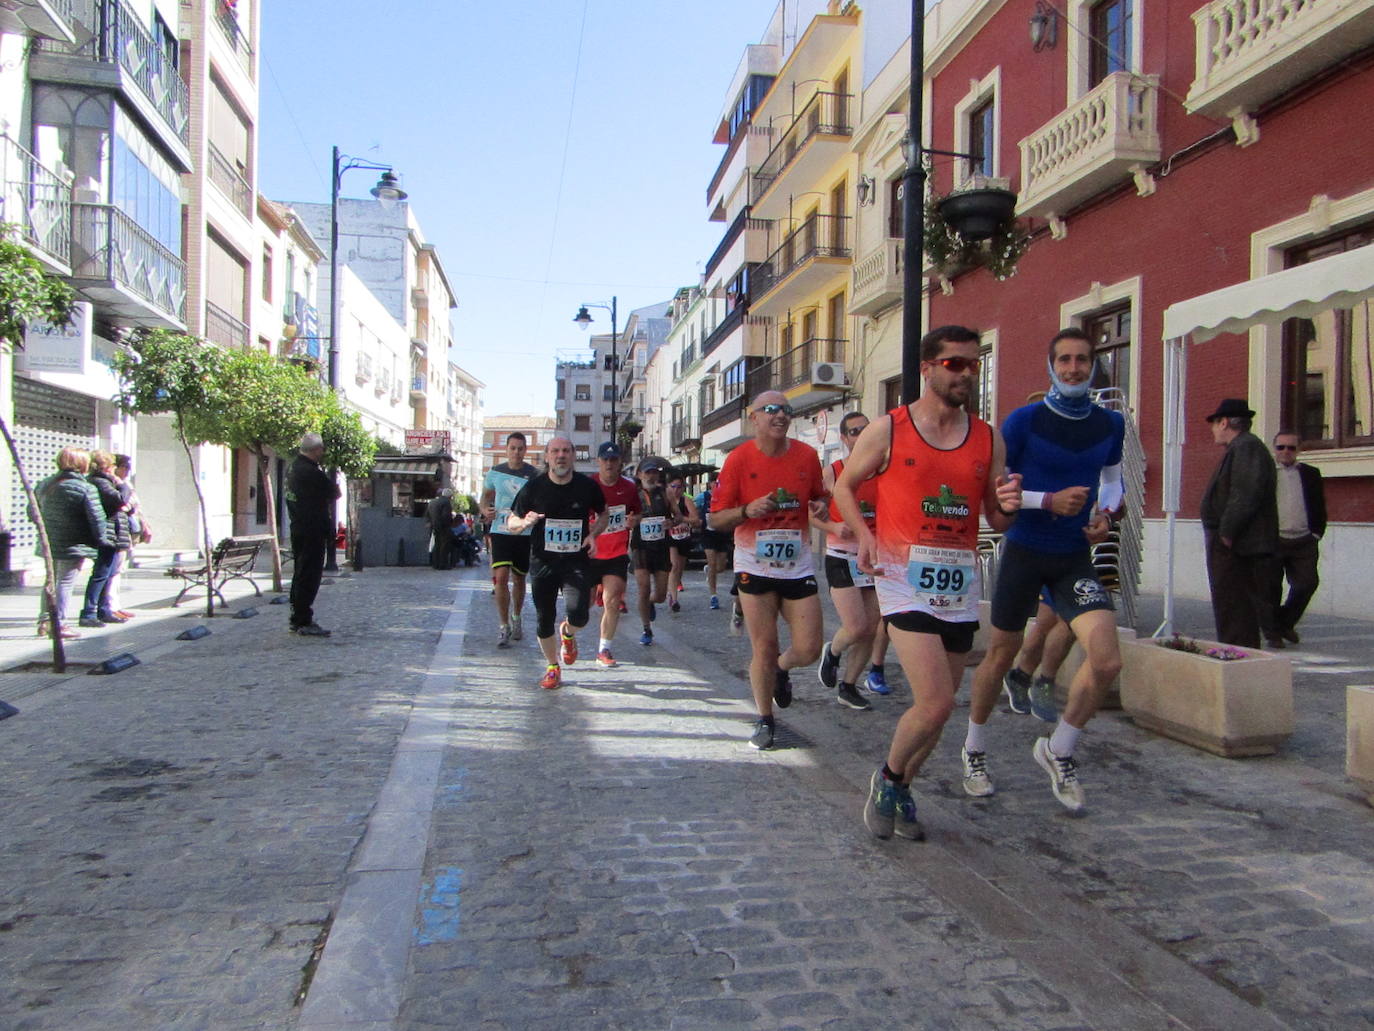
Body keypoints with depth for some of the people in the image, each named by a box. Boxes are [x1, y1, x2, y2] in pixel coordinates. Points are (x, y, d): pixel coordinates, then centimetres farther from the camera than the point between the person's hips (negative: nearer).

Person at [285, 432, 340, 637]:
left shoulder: (293, 468, 12)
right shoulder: (313, 472, -18)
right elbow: (335, 494, -8)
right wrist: (334, 481, 9)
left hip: (298, 528, 10)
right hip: (313, 531, -10)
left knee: (300, 574, 16)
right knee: (309, 576, -5)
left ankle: (298, 620, 23)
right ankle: (304, 622, -3)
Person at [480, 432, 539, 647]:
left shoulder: (534, 475, -3)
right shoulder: (495, 472, 3)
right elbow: (486, 496, 16)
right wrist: (485, 509, -5)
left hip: (525, 533, 0)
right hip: (500, 531, 0)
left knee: (519, 579, 12)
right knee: (501, 577, -13)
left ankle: (516, 619, 35)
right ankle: (504, 627, -5)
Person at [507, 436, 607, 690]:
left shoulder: (587, 486, -1)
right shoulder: (534, 487, -2)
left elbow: (602, 514, 17)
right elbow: (511, 523, 5)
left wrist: (593, 534, -3)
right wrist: (525, 522, -19)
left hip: (577, 561, -1)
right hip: (542, 562, 1)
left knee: (578, 614, -17)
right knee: (545, 619, 6)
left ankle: (568, 633, 22)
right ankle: (553, 667, 29)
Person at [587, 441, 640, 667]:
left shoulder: (629, 486, 3)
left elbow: (637, 512, 18)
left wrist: (634, 520, -5)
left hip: (618, 553, 2)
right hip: (590, 553, -1)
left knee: (612, 601, -8)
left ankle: (604, 649, 4)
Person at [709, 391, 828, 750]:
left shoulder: (807, 455, 2)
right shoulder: (739, 459, -6)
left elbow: (818, 497, 18)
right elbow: (716, 519, -3)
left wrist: (819, 505, -6)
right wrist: (747, 510, -22)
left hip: (798, 566, 3)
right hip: (755, 568, -2)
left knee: (808, 649, 1)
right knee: (763, 649, 2)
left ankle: (781, 669, 37)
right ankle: (765, 720, 23)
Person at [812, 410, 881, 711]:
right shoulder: (832, 473, -4)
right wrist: (834, 527, -17)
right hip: (842, 560, -4)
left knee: (871, 630, 5)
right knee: (856, 627, -13)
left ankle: (848, 687, 22)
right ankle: (832, 652, 21)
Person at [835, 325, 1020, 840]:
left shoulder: (988, 439, 9)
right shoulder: (887, 431, -2)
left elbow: (995, 519, 14)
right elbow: (844, 486, 8)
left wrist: (1007, 507, -10)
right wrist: (864, 535, -8)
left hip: (961, 584, 5)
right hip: (906, 579, -5)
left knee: (938, 706, 11)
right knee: (936, 703, -14)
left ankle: (900, 792, 35)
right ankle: (888, 777, 15)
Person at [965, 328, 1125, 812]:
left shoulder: (1110, 425, 3)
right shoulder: (1024, 421, -9)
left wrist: (1105, 513, -1)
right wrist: (1049, 501, -19)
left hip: (1075, 558, 3)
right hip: (1024, 552, -3)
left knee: (1107, 660, -13)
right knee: (1001, 656, 9)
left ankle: (1058, 750, 12)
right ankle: (974, 749, 32)